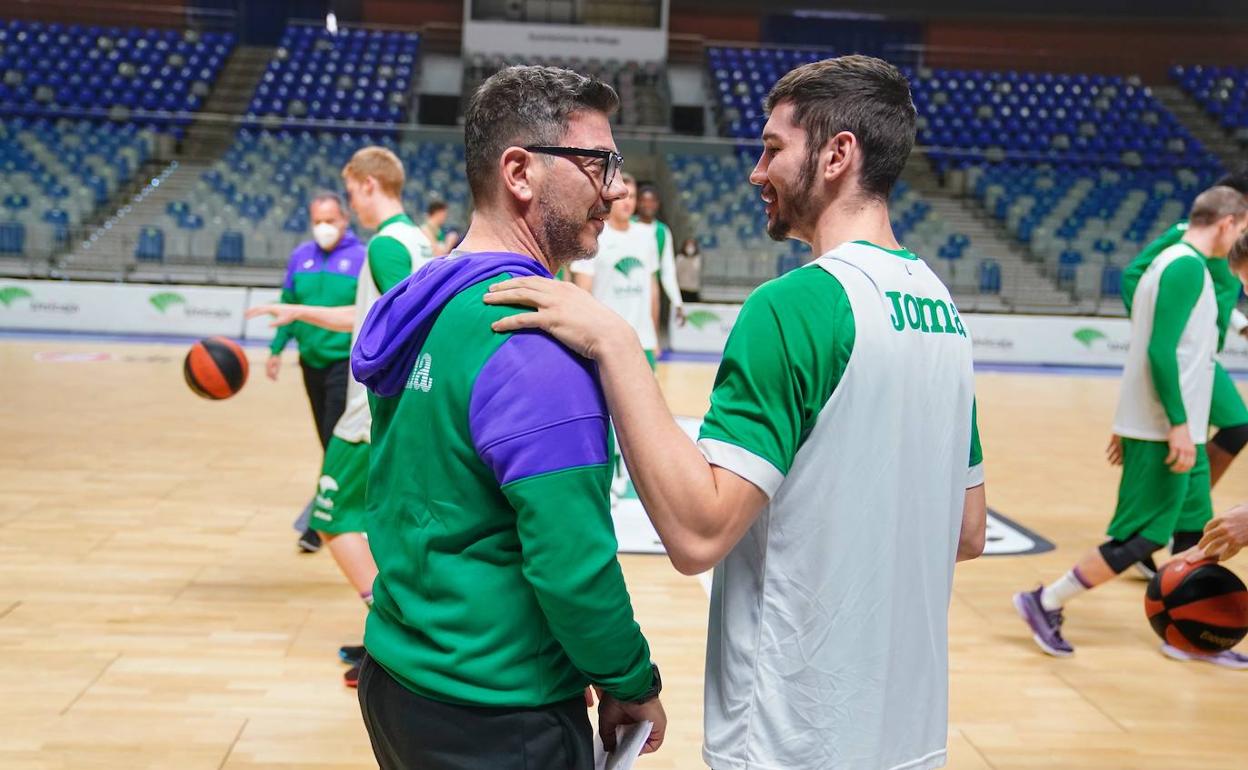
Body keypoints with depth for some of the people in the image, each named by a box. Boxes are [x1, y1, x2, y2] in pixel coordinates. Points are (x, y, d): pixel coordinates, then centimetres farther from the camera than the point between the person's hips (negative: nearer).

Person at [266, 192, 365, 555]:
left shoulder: (361, 258, -9)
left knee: (336, 443, -8)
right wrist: (276, 349, 9)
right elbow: (288, 306, 13)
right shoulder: (300, 257, 5)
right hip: (312, 360, 6)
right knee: (329, 441, 16)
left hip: (346, 360, -5)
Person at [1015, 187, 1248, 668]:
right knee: (1143, 538, -5)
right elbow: (1160, 349, -23)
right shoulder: (1188, 266, -14)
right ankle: (1046, 603, 3)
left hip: (1170, 428, 10)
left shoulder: (1174, 263, 16)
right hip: (1168, 431, -10)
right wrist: (1179, 425, -24)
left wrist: (1129, 425, 21)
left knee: (1194, 530, 13)